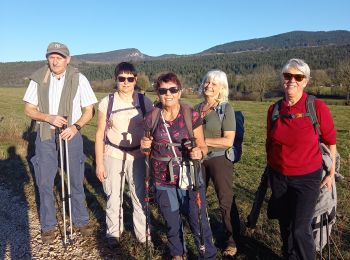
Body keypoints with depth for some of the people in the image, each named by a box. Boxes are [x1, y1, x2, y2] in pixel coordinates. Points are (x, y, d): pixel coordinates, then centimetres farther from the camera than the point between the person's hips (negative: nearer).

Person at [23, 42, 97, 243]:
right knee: (45, 182, 7)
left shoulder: (79, 79, -7)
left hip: (71, 134, -1)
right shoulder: (38, 79, -2)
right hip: (45, 136, 2)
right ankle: (48, 225, 25)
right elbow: (29, 109, 1)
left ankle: (81, 221, 27)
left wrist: (76, 126, -21)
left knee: (76, 180, 9)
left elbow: (89, 110, -4)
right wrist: (49, 118, -18)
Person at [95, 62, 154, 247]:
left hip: (137, 156, 1)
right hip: (113, 156, 0)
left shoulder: (144, 102, -2)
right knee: (114, 197, 10)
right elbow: (100, 134, -1)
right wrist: (99, 163, -1)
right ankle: (114, 232, 33)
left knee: (140, 196, 5)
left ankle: (143, 233, 25)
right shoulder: (106, 103, -5)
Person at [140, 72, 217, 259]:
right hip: (163, 182, 2)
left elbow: (203, 146, -1)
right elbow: (147, 151, 9)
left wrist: (200, 152, -23)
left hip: (190, 179, -2)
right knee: (172, 223, 19)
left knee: (199, 221, 4)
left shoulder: (192, 116, -8)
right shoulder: (151, 118, -3)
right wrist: (144, 146, -13)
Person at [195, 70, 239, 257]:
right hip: (198, 159, 5)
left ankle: (232, 239, 25)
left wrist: (202, 141, -19)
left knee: (226, 201, 4)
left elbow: (228, 141, -16)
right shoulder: (197, 108, 6)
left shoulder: (226, 108, -9)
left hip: (219, 158, -5)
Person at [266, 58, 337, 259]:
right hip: (278, 177, 4)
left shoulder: (318, 108, -15)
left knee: (301, 229, -2)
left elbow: (330, 142, -3)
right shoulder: (274, 110, -4)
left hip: (307, 178, -4)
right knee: (285, 225, 18)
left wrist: (331, 173, 2)